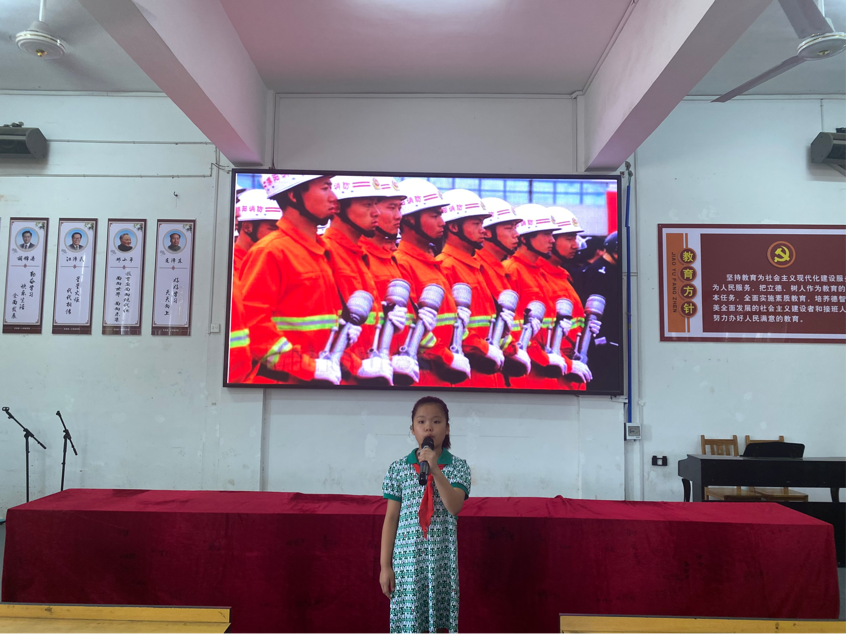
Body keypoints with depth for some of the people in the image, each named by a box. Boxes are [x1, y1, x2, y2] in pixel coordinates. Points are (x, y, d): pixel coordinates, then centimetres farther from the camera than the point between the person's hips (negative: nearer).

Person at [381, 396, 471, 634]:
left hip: (442, 559, 0)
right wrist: (385, 565, 1)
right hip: (407, 558, 0)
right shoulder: (398, 468, 1)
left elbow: (454, 507, -15)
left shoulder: (458, 467, 0)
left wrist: (435, 470, -24)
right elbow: (391, 518, 3)